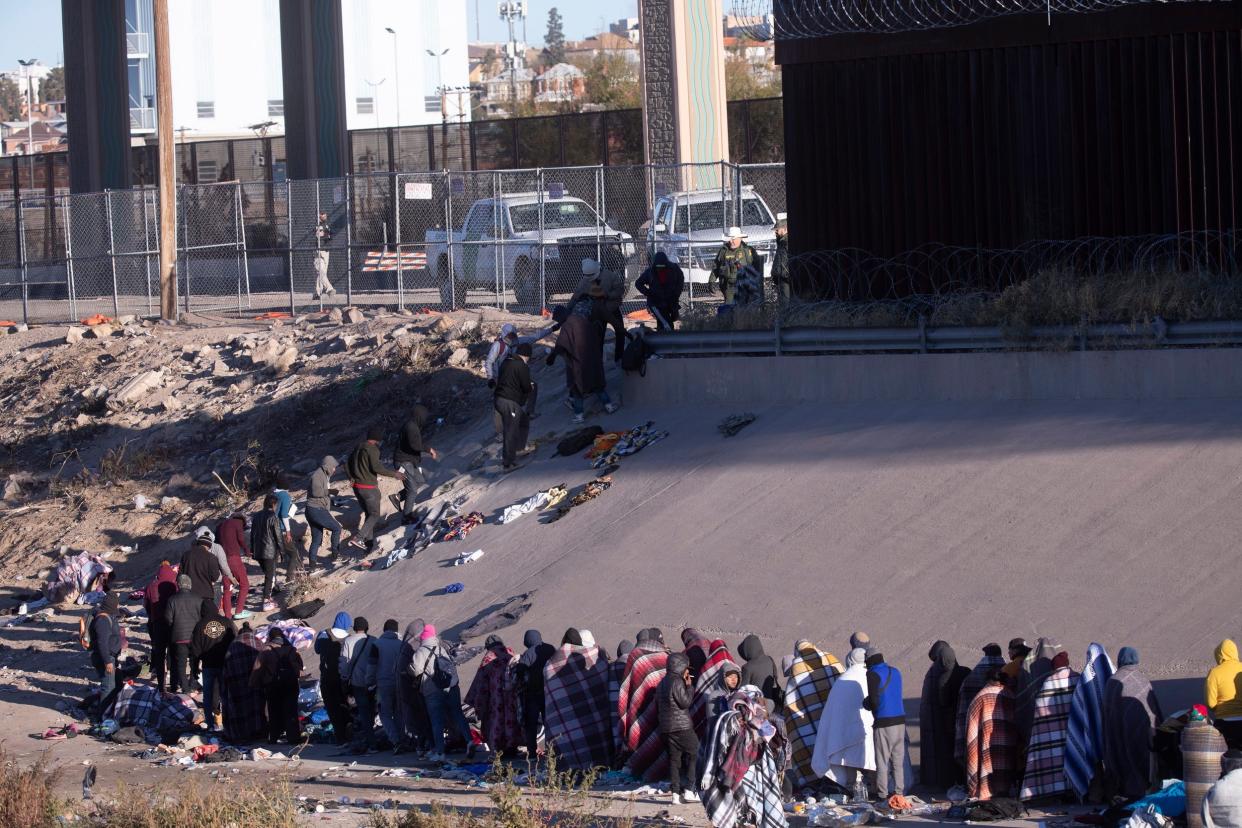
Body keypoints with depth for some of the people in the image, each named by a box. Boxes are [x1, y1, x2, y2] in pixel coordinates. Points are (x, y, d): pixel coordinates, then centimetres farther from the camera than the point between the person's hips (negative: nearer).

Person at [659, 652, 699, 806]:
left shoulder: (663, 682, 14)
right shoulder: (677, 682, -13)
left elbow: (657, 701, 20)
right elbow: (685, 702, -15)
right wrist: (688, 687, -6)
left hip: (666, 727, 8)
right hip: (682, 726, -8)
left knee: (674, 759, 8)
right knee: (694, 755, 0)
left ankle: (676, 793, 5)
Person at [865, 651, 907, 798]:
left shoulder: (873, 675, -10)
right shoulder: (895, 672, 12)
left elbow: (873, 702, -16)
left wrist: (865, 703, 6)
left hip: (883, 723, -7)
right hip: (900, 720, 7)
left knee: (882, 761, 1)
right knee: (898, 760, 13)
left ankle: (882, 794, 3)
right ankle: (898, 791, 15)